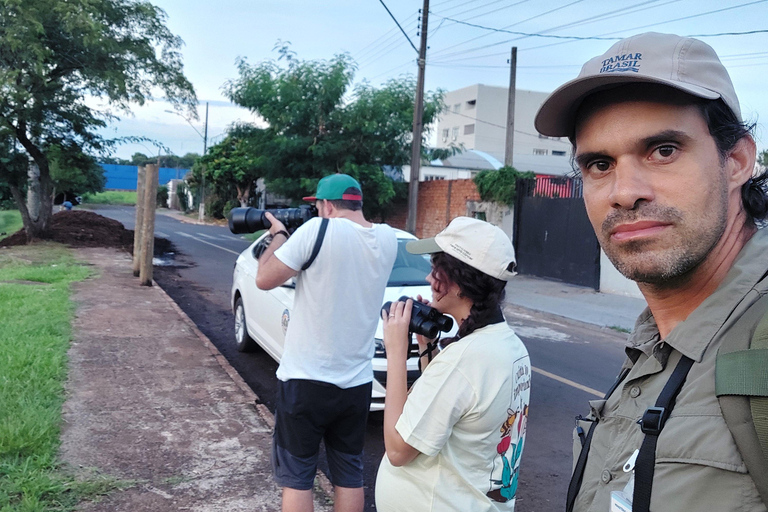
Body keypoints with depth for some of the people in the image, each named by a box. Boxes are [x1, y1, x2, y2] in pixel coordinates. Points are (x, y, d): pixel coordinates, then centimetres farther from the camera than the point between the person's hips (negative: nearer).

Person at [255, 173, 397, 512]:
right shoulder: (387, 239, 1)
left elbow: (265, 279, -9)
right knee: (349, 474, 17)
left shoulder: (318, 231, -16)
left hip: (305, 379, -5)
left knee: (295, 476, 10)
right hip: (357, 382, 5)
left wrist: (279, 235, 6)